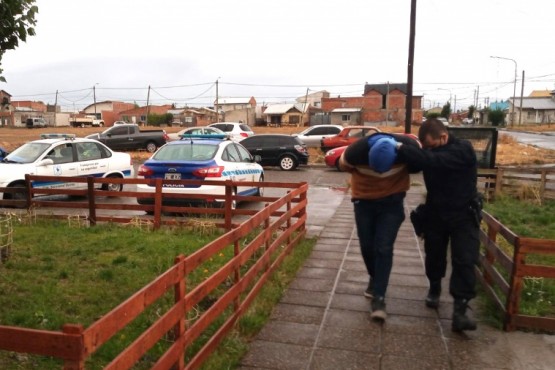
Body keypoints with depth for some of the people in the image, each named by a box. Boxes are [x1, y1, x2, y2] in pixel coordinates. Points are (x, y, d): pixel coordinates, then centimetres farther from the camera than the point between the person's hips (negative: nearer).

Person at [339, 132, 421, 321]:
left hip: (392, 202, -1)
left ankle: (379, 297, -1)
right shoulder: (355, 151, -29)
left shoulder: (409, 147, -28)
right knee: (367, 246, 7)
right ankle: (375, 278, 35)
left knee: (384, 248, -8)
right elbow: (344, 165, -4)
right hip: (364, 201, 1)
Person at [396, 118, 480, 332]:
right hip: (435, 213, 5)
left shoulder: (463, 150, -23)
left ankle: (459, 311, -7)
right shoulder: (430, 153, -2)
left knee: (464, 260, -10)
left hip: (463, 216, -5)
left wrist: (402, 149, -38)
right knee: (434, 255, 14)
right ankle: (434, 289, 40)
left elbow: (433, 161, -38)